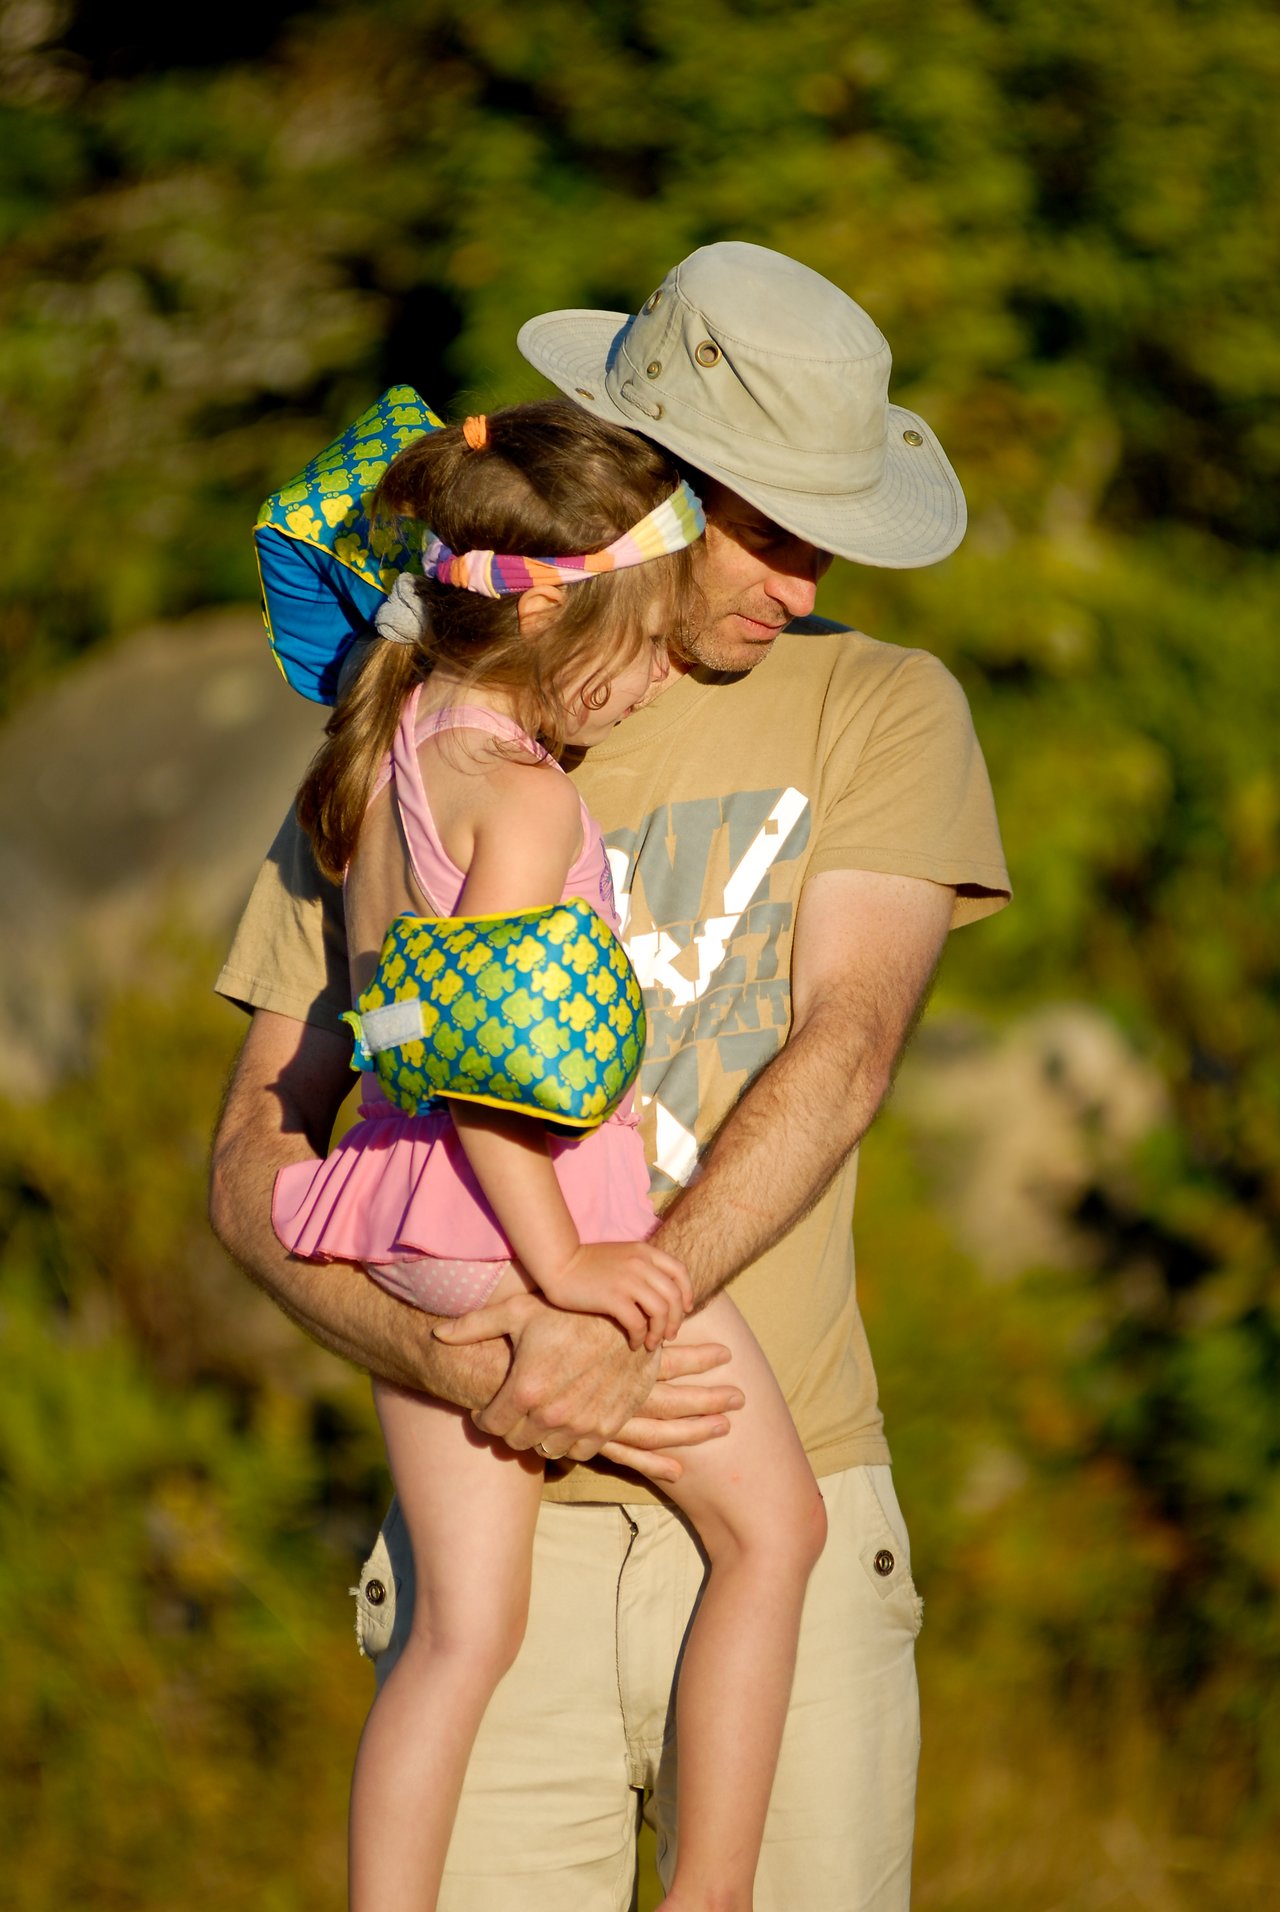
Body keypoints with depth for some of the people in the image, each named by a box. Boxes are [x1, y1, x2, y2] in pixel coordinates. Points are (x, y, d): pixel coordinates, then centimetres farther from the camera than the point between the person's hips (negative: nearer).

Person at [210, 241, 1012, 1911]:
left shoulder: (882, 712, 4)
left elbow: (843, 1057, -11)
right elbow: (257, 1163, 5)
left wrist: (616, 1313, -25)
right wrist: (457, 1370, -14)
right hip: (500, 1536, 1)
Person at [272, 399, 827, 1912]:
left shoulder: (386, 753, 10)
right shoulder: (525, 797, -16)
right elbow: (479, 1057, -23)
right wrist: (560, 1262, -20)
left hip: (400, 1245, 8)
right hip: (516, 1216, -8)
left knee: (462, 1626, 12)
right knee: (772, 1520, 6)